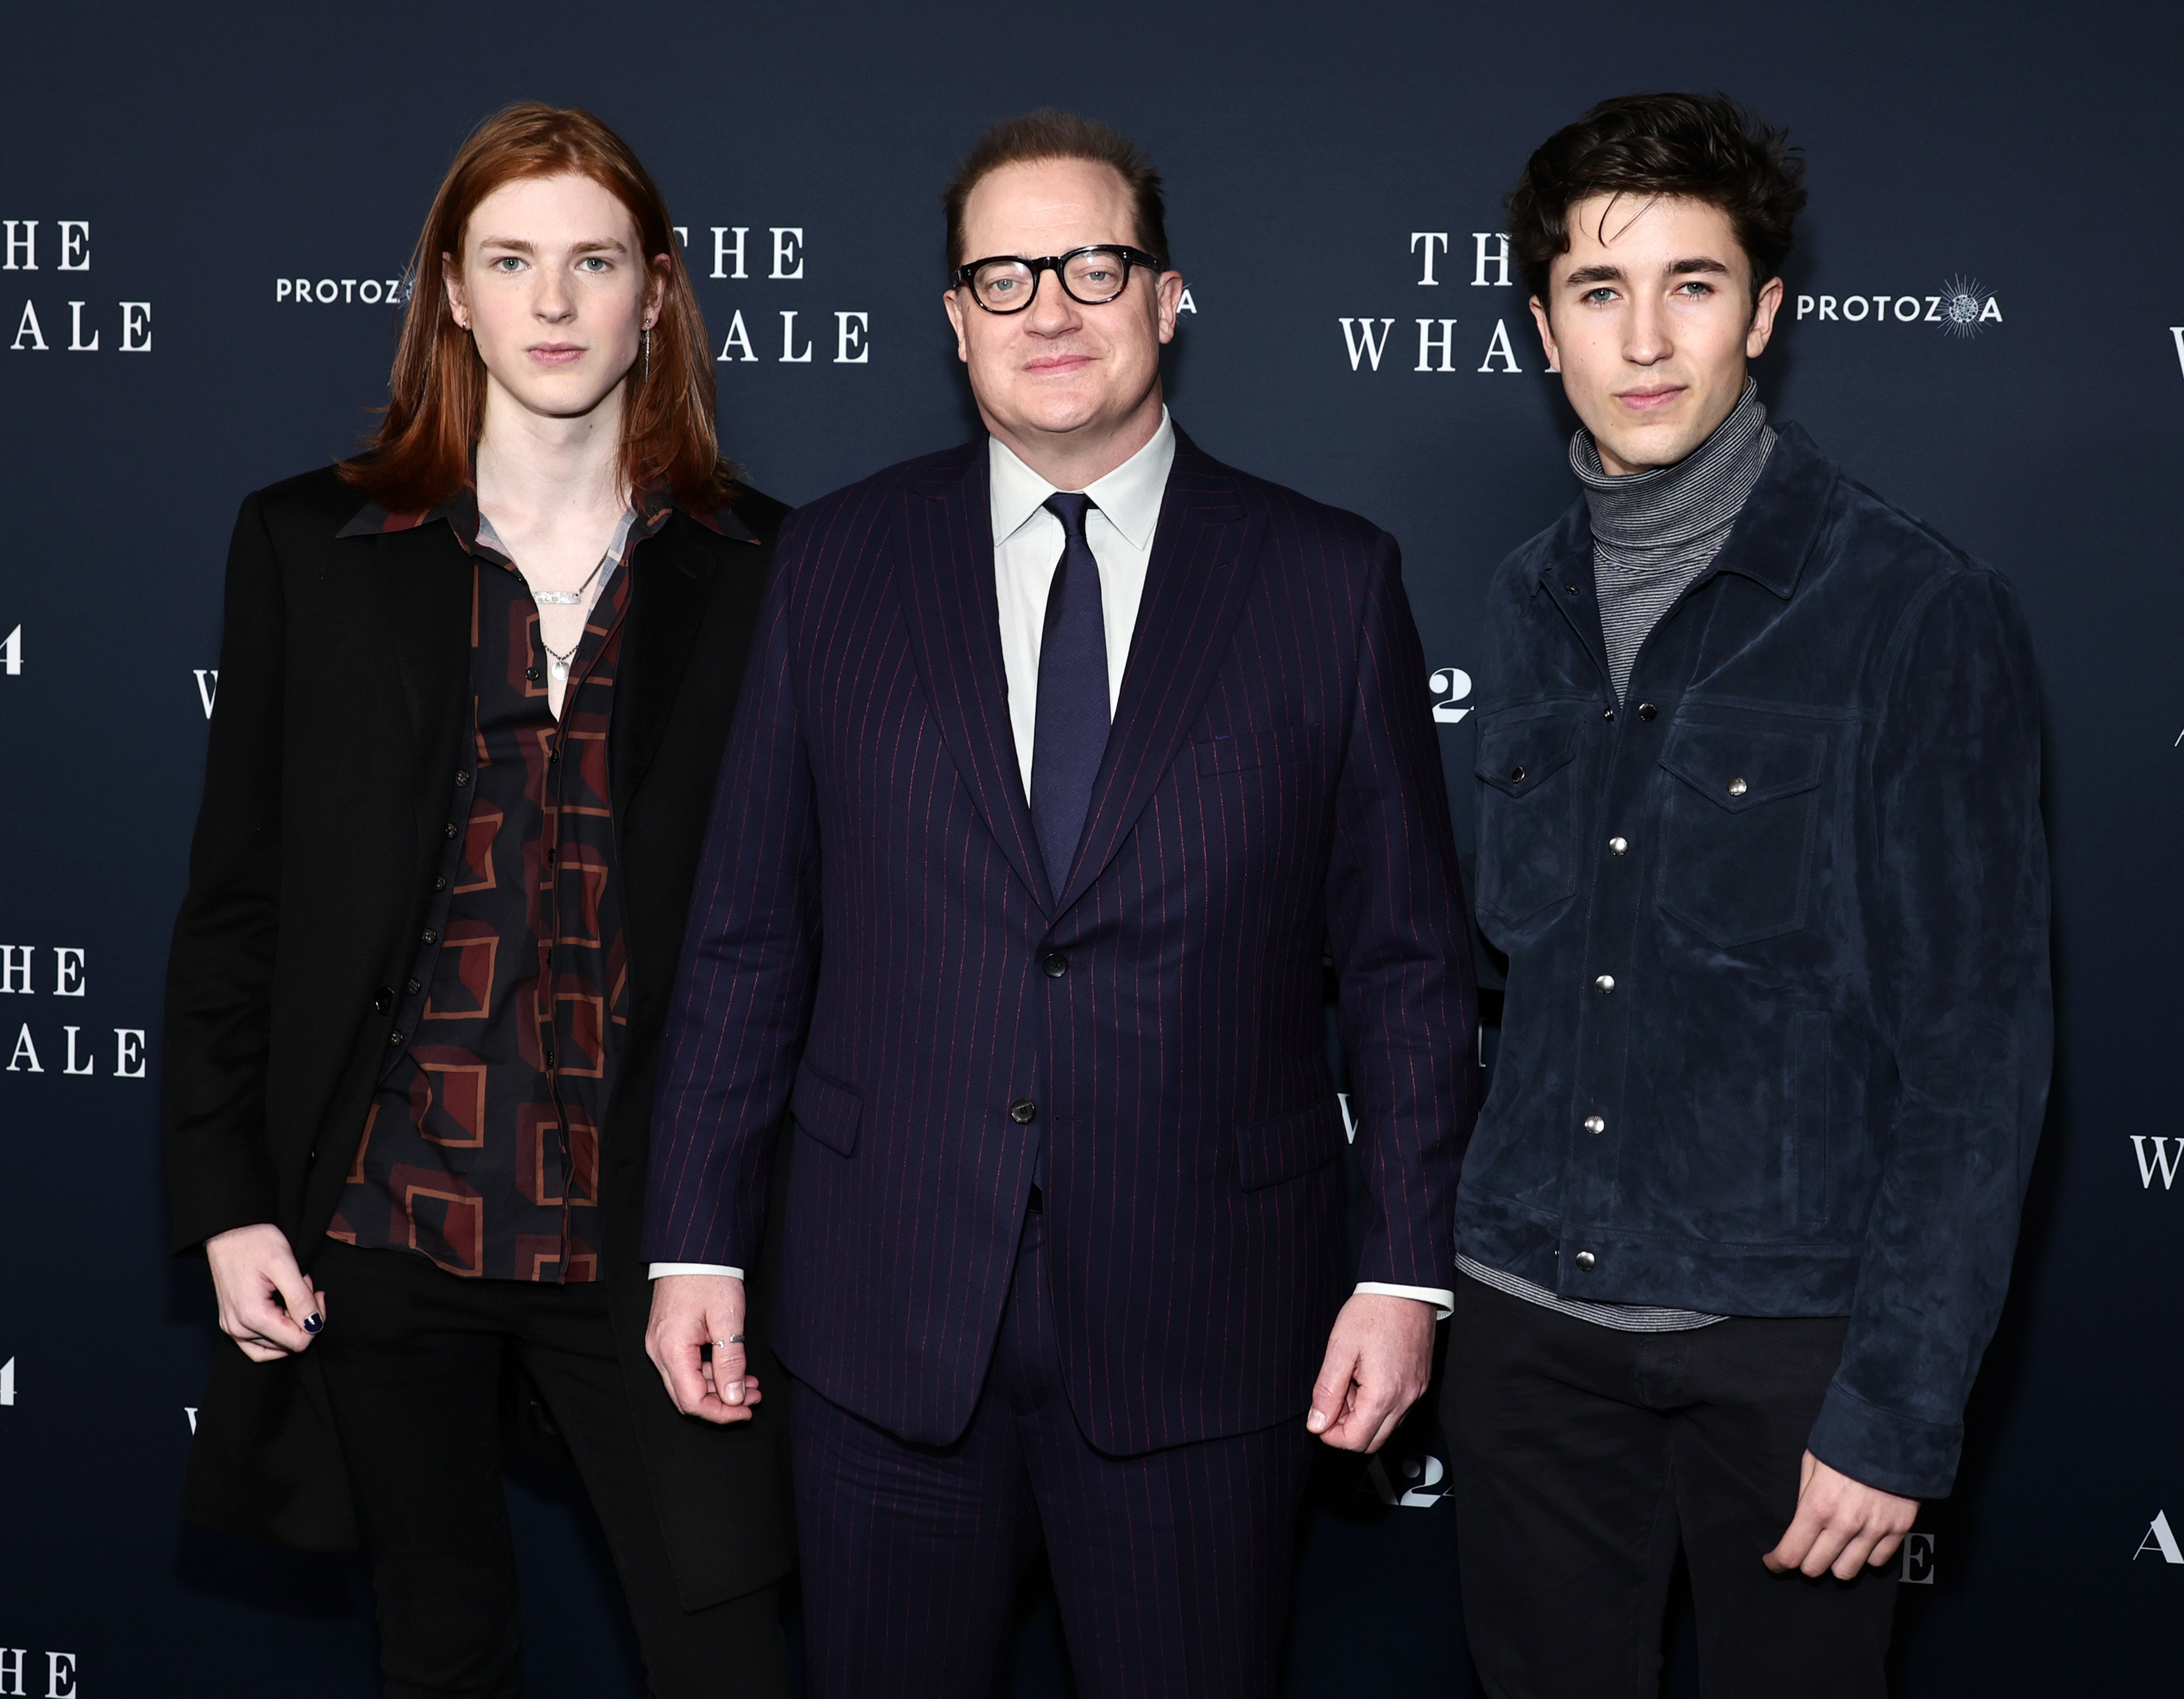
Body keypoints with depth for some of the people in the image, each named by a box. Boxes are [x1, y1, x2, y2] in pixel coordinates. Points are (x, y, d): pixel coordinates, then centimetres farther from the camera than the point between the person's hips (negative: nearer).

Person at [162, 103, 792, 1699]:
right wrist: (225, 1203, -1)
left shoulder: (755, 572, 2)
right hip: (384, 1218, 1)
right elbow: (234, 903, 5)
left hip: (649, 1232, -1)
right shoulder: (310, 549, 3)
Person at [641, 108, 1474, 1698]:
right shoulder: (839, 563, 4)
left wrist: (1410, 1268, -4)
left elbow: (1407, 958, 1)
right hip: (887, 1325, 1)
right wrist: (698, 1238, 3)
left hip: (1199, 1328, -1)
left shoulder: (1331, 582, 0)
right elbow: (748, 932, 5)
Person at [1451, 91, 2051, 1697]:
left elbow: (1977, 1048, -11)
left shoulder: (1921, 611, -9)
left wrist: (1901, 1412, -14)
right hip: (1530, 1316, 4)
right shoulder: (1531, 602, 6)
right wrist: (1413, 1268, 8)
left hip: (1789, 1325, -4)